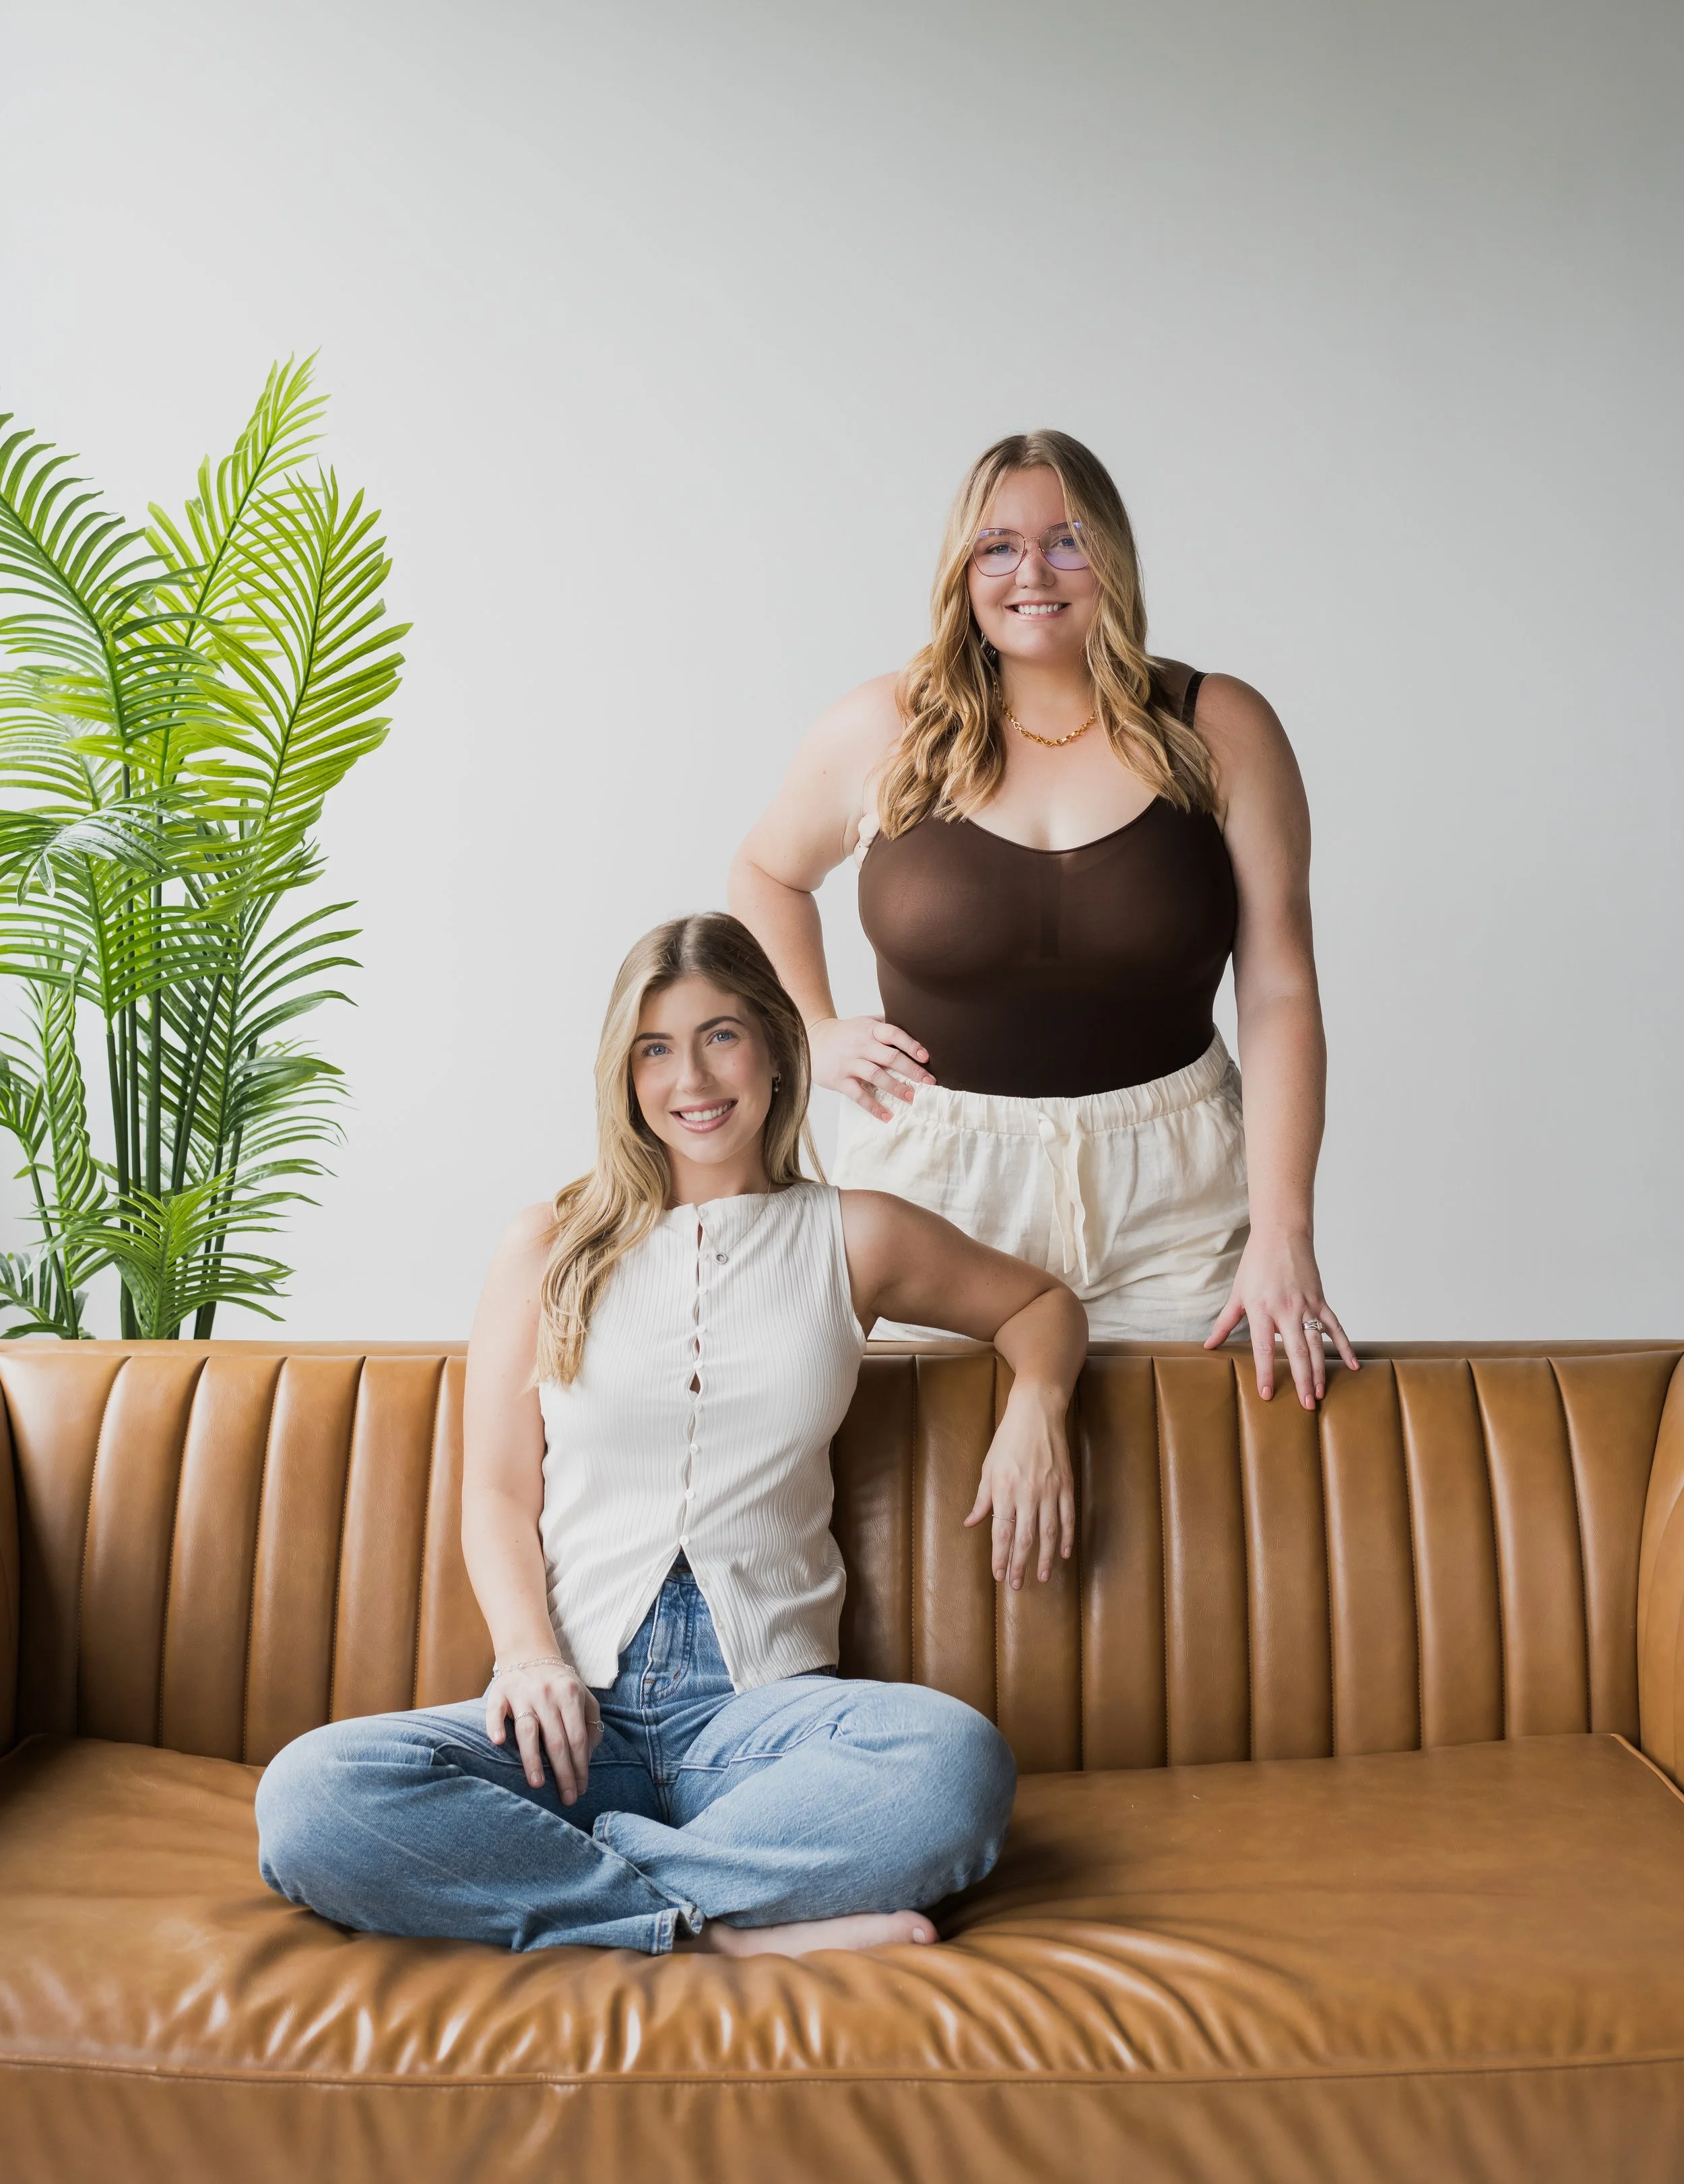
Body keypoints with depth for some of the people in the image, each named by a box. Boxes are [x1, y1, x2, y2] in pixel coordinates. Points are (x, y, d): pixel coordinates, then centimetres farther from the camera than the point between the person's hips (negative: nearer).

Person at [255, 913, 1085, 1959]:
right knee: (310, 1797, -29)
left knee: (959, 1762, -34)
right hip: (578, 1706, 0)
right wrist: (530, 1657, -11)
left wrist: (1035, 1406, 5)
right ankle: (727, 1926, -21)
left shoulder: (853, 1237, 13)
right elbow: (497, 1490, 8)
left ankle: (530, 1872, -23)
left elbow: (1042, 1302, 28)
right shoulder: (553, 1245, 13)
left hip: (760, 1699, 0)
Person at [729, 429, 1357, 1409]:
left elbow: (1280, 994, -5)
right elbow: (767, 872, 20)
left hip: (1171, 1190, 0)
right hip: (937, 1181, 0)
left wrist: (1282, 1233, -12)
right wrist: (814, 1032, 5)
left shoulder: (1221, 732, -1)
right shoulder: (883, 733, 0)